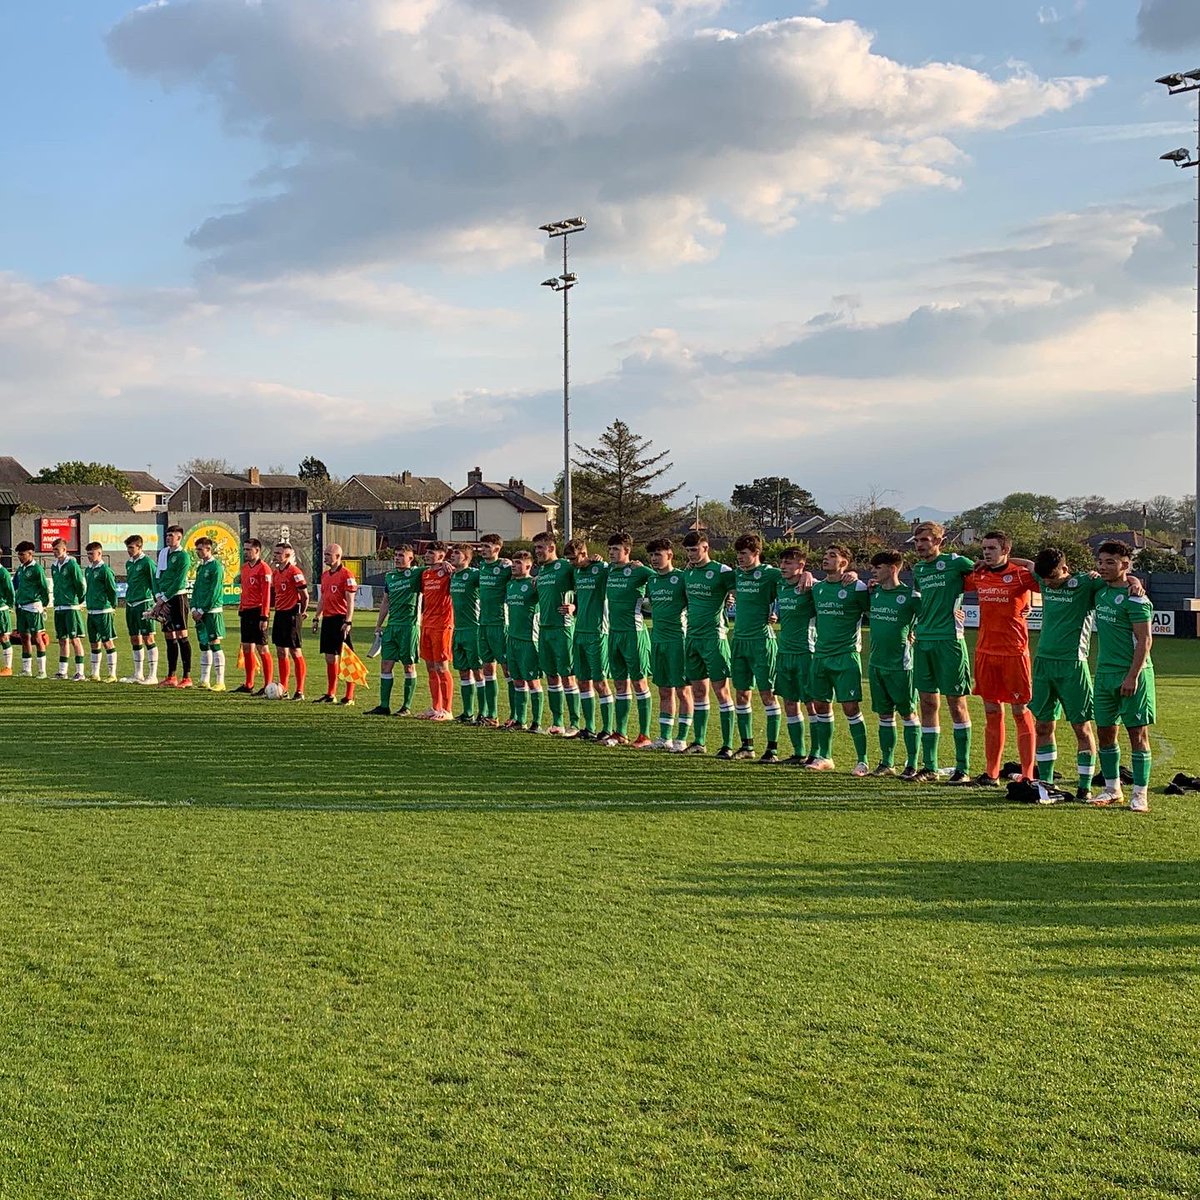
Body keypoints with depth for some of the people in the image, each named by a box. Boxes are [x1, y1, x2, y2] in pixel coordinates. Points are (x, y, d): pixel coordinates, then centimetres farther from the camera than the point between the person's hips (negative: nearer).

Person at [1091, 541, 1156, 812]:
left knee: (1137, 731, -2)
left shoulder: (1134, 598, -12)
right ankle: (1112, 789, 20)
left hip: (1132, 674, -7)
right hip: (1104, 672, 7)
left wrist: (1132, 676, -20)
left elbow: (1145, 640, -16)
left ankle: (1140, 794, 3)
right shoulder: (1100, 592, 9)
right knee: (1105, 731, 9)